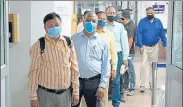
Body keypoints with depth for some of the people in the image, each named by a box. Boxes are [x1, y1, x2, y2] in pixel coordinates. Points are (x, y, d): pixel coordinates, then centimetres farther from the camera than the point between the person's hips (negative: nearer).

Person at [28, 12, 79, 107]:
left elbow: (74, 68, 5)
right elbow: (34, 71, -7)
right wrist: (33, 96, -8)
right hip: (45, 94, -3)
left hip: (65, 93, 3)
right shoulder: (39, 46, -8)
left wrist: (76, 91, 4)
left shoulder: (69, 43, 1)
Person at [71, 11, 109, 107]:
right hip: (75, 81, 0)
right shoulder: (73, 39, 3)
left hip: (94, 82, 0)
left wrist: (102, 85, -4)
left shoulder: (102, 42, 3)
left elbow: (105, 66, 3)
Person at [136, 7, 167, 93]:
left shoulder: (158, 22, 1)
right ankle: (142, 85, -3)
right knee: (143, 65, -7)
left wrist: (165, 45, 1)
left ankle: (151, 82, 26)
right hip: (145, 47, -3)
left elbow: (162, 34, 5)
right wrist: (140, 46, -18)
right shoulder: (142, 22, -7)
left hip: (155, 47, 3)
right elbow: (139, 34, -10)